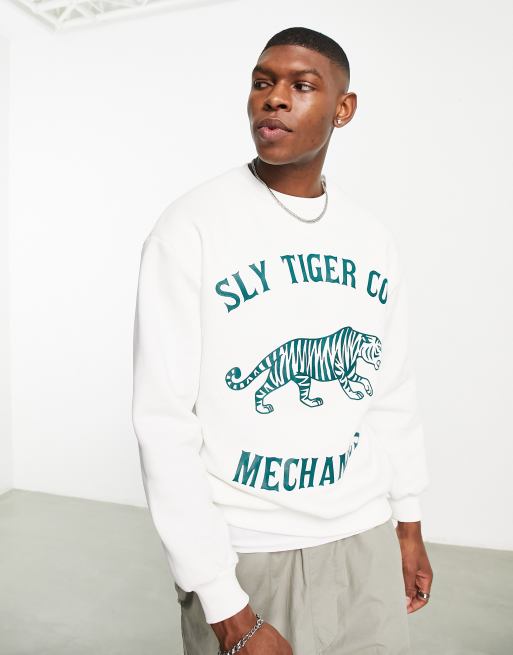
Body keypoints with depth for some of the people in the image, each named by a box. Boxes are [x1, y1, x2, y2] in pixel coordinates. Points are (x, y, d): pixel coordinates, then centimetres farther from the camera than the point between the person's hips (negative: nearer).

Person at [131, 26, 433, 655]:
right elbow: (165, 424, -16)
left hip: (366, 542, 5)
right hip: (243, 554, -4)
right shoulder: (191, 227, -14)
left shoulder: (372, 237, 2)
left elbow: (393, 390, 10)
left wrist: (408, 523, 13)